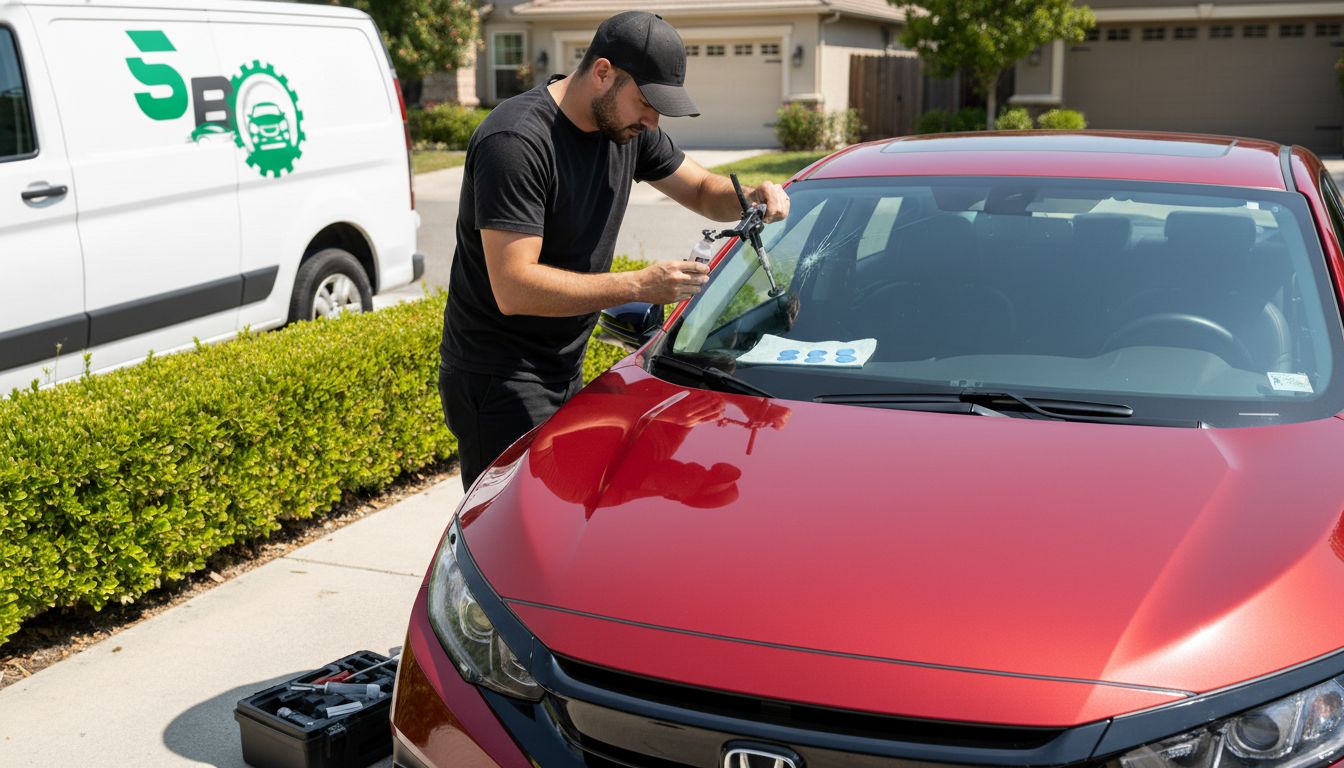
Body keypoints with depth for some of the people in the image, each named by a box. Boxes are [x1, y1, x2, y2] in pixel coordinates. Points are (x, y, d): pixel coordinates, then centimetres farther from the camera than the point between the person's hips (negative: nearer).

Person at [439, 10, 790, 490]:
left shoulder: (628, 127, 3)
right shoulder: (515, 142, -22)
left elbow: (701, 189, 18)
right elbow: (514, 290, -28)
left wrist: (751, 198, -5)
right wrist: (640, 286, -30)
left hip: (566, 374, 8)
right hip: (499, 381, -8)